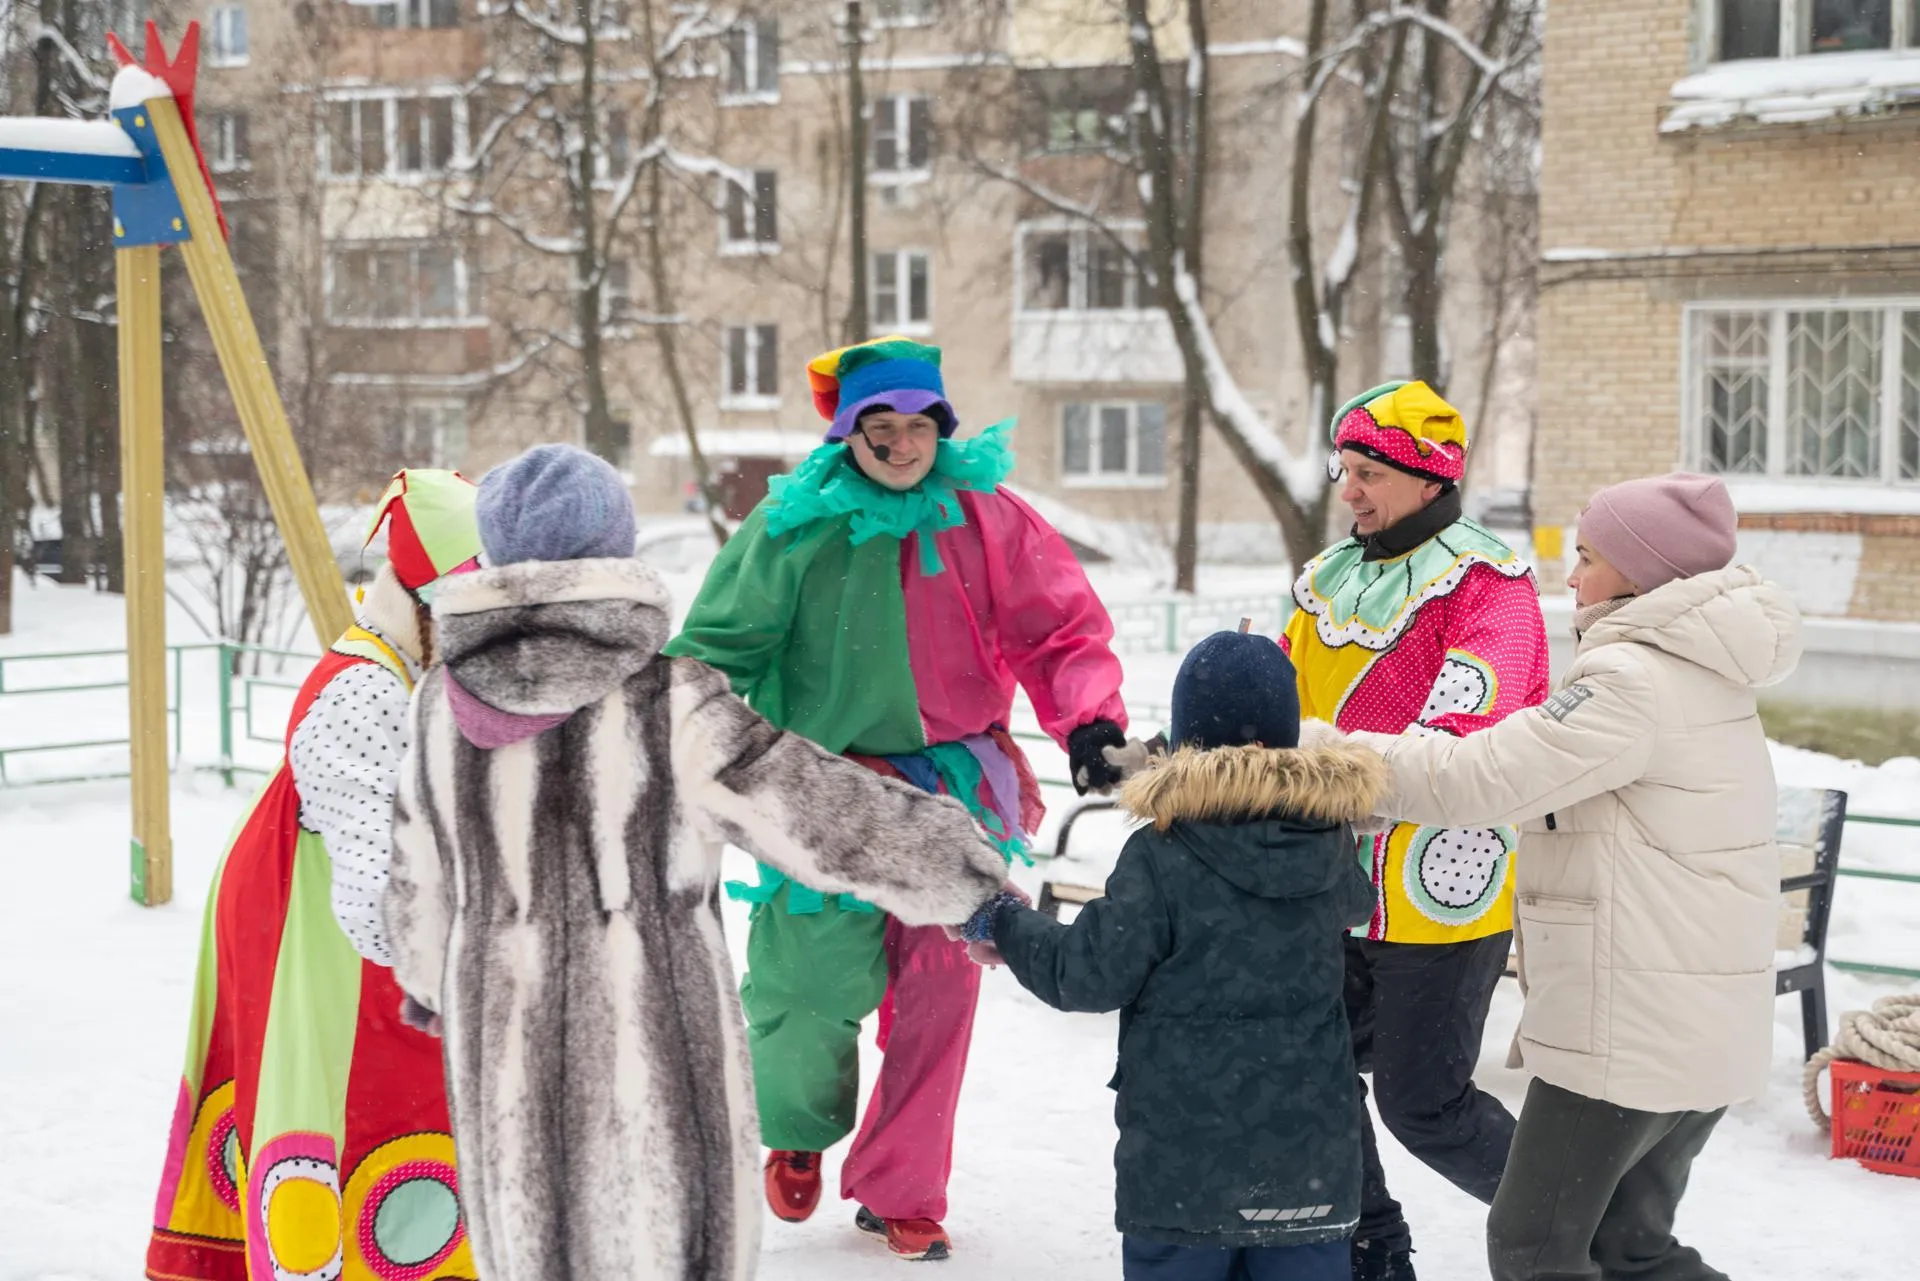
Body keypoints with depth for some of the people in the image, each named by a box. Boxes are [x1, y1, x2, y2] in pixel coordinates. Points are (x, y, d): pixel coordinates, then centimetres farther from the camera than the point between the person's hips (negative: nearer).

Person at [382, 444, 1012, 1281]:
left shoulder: (446, 704, 0)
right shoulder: (669, 704, -16)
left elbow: (419, 885, 12)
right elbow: (834, 819, -13)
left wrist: (430, 987, 32)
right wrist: (976, 873, 2)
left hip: (503, 1063, 4)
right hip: (655, 1057, -4)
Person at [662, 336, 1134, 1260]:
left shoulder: (985, 515, -1)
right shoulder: (797, 523, -5)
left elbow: (1065, 631, 2)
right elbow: (718, 644, 2)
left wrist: (1089, 716, -14)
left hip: (956, 792, 2)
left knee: (938, 991, 5)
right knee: (813, 985, -2)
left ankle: (901, 1191, 23)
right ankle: (799, 1129, 32)